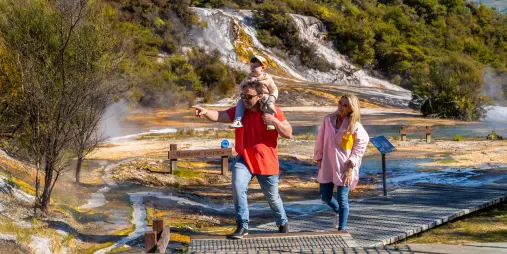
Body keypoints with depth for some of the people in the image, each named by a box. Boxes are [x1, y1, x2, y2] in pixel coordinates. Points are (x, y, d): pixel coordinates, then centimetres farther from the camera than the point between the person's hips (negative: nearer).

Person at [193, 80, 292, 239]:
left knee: (272, 197, 13)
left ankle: (283, 223, 42)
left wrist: (274, 121, -25)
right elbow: (218, 116, -18)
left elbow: (289, 134, -10)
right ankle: (242, 226, -11)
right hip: (244, 160, 1)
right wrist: (205, 112, -38)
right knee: (238, 187, -24)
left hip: (267, 163, -1)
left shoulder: (273, 112, -10)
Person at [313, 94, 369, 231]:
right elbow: (320, 140, 7)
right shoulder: (328, 120, -1)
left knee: (342, 199, -1)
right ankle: (338, 211, 43)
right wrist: (318, 158, 7)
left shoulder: (355, 126, -10)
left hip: (344, 167, -4)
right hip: (327, 165, 4)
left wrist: (351, 167, -11)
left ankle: (342, 229, 11)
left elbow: (361, 144, -7)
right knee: (325, 197, 12)